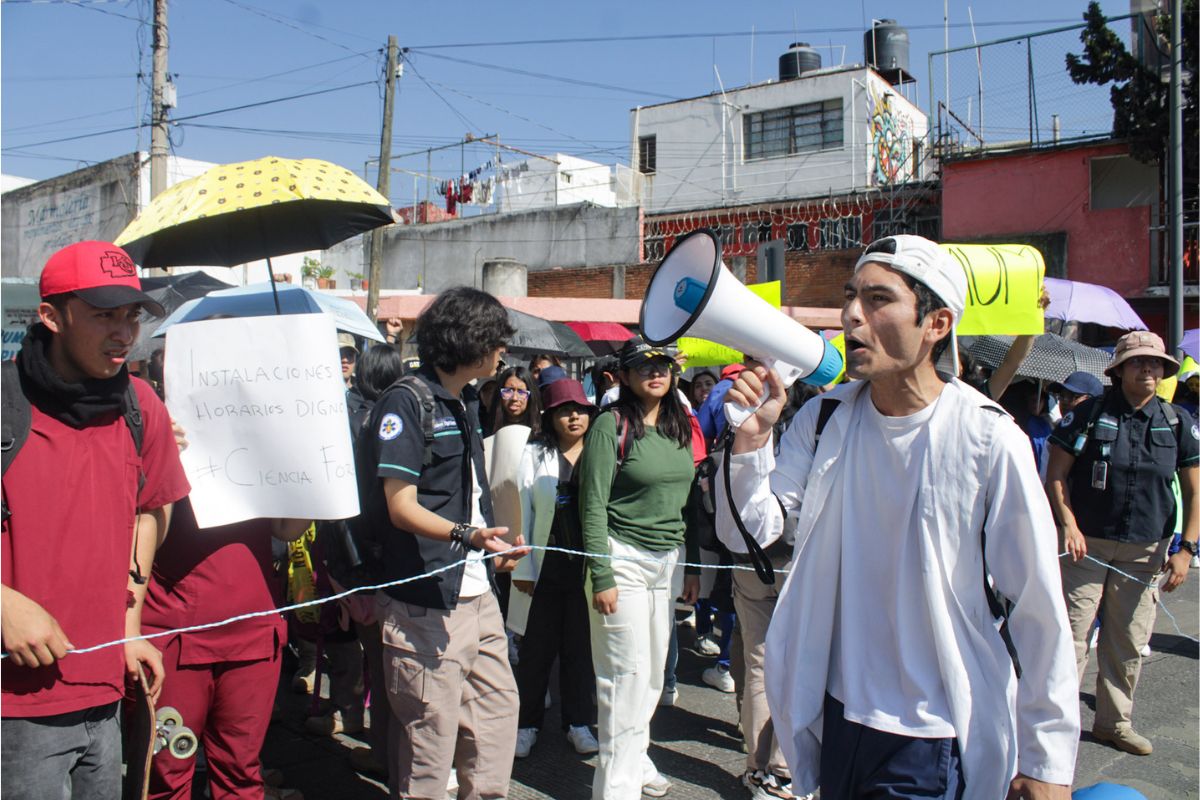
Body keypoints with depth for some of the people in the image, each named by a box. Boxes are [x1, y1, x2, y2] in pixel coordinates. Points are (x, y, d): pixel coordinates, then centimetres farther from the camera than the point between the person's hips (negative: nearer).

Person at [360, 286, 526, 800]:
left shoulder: (466, 404, 14)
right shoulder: (406, 402, -12)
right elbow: (402, 507, -18)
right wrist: (465, 535, -32)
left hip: (476, 592, 9)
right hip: (427, 602, -8)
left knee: (497, 705, 14)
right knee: (432, 729, 0)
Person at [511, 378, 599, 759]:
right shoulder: (534, 455, 1)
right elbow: (521, 511, -1)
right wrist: (521, 568, -4)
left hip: (587, 567, 1)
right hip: (546, 567, -1)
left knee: (581, 647, 12)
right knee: (536, 648, 8)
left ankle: (578, 722, 28)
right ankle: (527, 722, 26)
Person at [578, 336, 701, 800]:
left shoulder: (679, 428, 9)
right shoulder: (612, 425, -10)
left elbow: (685, 500, 14)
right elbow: (593, 505, -13)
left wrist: (692, 567, 12)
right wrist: (601, 577, -16)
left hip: (668, 561, 6)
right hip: (624, 558, -6)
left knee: (653, 673, 13)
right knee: (628, 676, -2)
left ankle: (636, 759, 31)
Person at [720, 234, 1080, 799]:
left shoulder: (990, 440, -16)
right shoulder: (823, 418, -4)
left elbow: (1039, 610, -11)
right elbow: (754, 532, -7)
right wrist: (751, 439, -23)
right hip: (834, 713, 4)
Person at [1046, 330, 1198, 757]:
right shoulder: (1089, 413, -4)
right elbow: (1056, 475, -3)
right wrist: (1069, 525, -15)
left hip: (1145, 551, 3)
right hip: (1086, 545, -3)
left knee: (1129, 642, 12)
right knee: (1071, 637, -4)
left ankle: (1115, 722, 27)